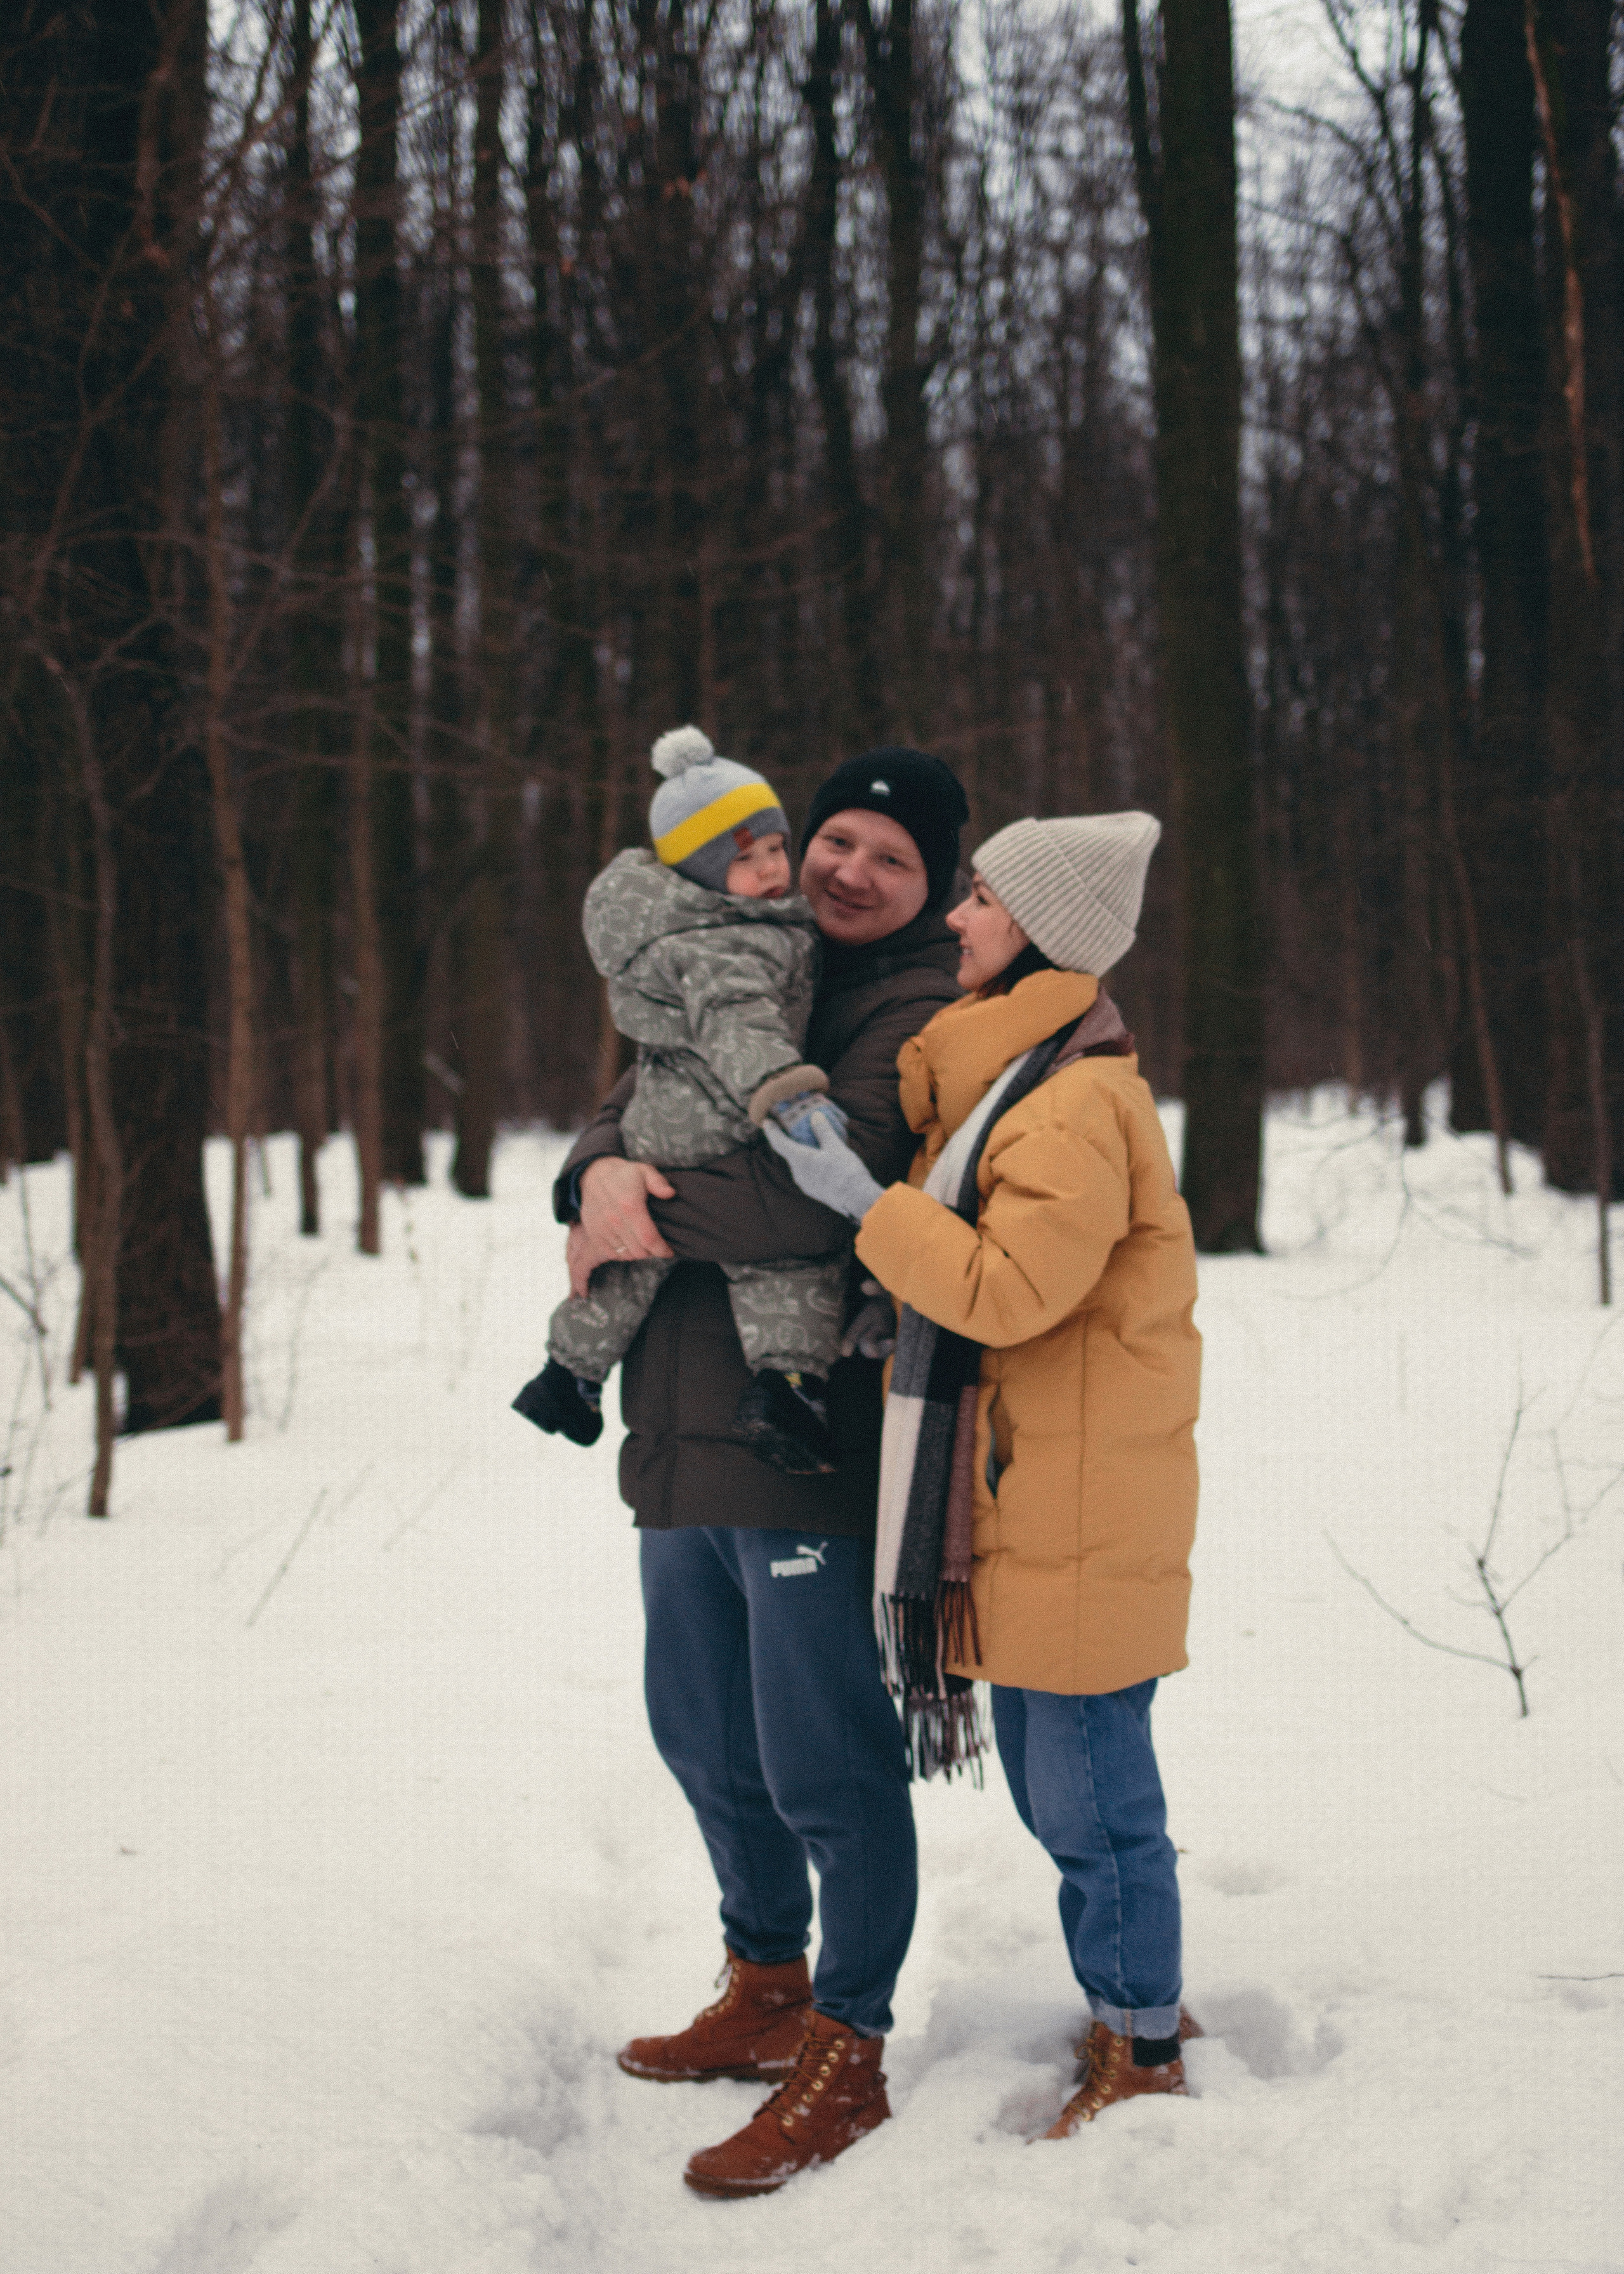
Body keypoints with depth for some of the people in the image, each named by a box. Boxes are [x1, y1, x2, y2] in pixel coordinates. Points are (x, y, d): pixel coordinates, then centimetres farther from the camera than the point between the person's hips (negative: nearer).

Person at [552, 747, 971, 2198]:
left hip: (810, 1439, -8)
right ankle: (766, 1989, 38)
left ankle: (845, 2051, 13)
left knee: (825, 1766, -1)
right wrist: (604, 1170, -15)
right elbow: (641, 1104, 8)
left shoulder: (920, 1012, -9)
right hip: (683, 1427, 9)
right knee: (704, 1736, 21)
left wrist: (652, 1210, -14)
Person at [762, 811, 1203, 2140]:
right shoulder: (999, 1077, 13)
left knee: (1092, 1795, 0)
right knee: (1050, 1785, 18)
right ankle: (1128, 2014, 32)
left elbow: (1010, 1290, -25)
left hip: (1086, 1508, -10)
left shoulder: (1078, 1105, -18)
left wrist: (868, 1204, -18)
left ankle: (1146, 2063, 13)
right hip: (1019, 1496, 10)